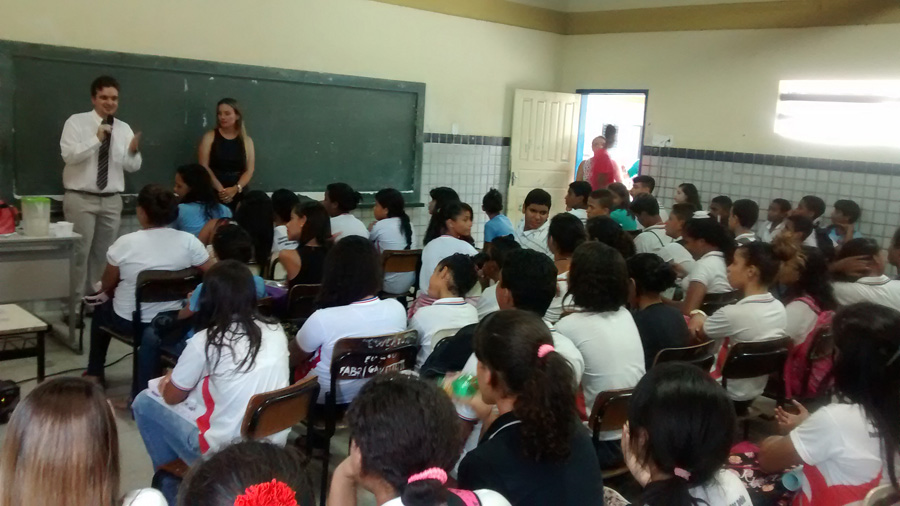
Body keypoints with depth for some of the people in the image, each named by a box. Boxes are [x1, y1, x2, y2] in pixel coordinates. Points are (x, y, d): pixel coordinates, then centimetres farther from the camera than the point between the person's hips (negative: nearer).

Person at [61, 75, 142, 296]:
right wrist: (96, 139, -23)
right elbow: (69, 154, -16)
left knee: (104, 253, 11)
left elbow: (133, 167, 4)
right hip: (81, 198, -4)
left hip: (112, 200, 4)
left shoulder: (124, 128, 8)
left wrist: (133, 151, -17)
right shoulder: (76, 121, -3)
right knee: (79, 252, -5)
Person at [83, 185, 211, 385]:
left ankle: (95, 373, 38)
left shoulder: (125, 242, -17)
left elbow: (107, 285, -2)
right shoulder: (188, 241, -15)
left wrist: (103, 290, 22)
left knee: (101, 309, 31)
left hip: (129, 322, -2)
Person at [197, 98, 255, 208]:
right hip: (213, 193, -1)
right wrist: (220, 189, -14)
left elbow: (249, 171, 3)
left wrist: (235, 189, -14)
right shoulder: (209, 137, 4)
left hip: (238, 195, 2)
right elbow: (204, 167, -3)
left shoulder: (247, 141, 9)